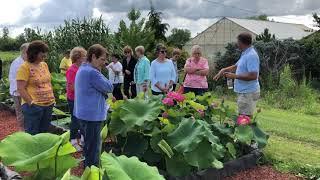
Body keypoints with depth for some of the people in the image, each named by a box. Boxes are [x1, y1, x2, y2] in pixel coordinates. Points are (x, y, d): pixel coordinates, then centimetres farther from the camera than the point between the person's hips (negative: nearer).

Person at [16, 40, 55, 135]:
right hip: (34, 107, -6)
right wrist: (31, 103, -16)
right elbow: (21, 89, -14)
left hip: (49, 105, 7)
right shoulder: (25, 67, -11)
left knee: (44, 134, 16)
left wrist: (52, 97, 11)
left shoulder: (44, 65, 10)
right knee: (32, 136, 3)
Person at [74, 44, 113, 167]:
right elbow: (109, 88, -15)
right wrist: (100, 72, -5)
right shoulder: (92, 72, -23)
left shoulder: (83, 69, 11)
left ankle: (87, 168, 37)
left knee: (88, 145, 23)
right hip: (93, 115, -11)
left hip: (84, 113, 11)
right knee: (93, 147, 1)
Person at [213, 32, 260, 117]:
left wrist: (234, 76, -19)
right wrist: (223, 70, 17)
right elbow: (236, 66, 29)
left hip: (248, 93, -10)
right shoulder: (245, 54, 14)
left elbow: (253, 76, -26)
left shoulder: (251, 55, -19)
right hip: (244, 92, 10)